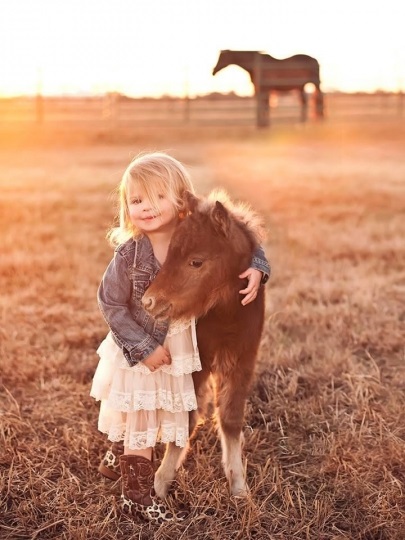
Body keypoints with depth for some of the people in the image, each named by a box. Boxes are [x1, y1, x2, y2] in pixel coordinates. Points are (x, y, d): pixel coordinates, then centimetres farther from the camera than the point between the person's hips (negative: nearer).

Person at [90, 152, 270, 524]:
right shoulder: (130, 254, -22)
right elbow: (111, 305, -15)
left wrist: (255, 269, -20)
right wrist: (144, 348, -18)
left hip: (178, 349, 5)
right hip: (137, 353, -5)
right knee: (140, 422, 5)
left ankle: (116, 461, 47)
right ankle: (137, 494, 22)